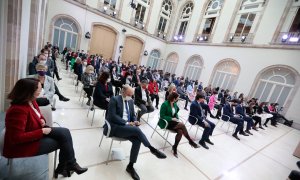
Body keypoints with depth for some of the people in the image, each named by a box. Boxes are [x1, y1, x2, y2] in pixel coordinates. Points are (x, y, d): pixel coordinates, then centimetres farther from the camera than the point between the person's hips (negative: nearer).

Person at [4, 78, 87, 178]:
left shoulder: (31, 101, -3)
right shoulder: (18, 110, -31)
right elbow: (17, 138, -30)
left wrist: (42, 120, -6)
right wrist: (42, 132, -24)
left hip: (36, 133, 8)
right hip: (24, 145, -8)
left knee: (65, 133, -8)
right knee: (64, 141, -9)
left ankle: (65, 166, 5)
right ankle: (68, 165, 17)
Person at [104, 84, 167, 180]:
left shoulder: (131, 101, 10)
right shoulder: (114, 99, -10)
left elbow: (133, 115, 16)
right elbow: (112, 116, -17)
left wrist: (135, 121, -7)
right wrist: (126, 123, -21)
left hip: (126, 126, 7)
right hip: (114, 127, -6)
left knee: (137, 140, -19)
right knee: (137, 130, -29)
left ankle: (130, 166, -3)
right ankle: (152, 149, -13)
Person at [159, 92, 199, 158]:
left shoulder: (175, 104, 5)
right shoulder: (165, 104, -18)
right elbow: (162, 116, -17)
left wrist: (177, 118, -3)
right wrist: (172, 118, -22)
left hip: (173, 122, 7)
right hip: (165, 123, -7)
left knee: (180, 132, -22)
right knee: (182, 125, -25)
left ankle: (175, 148, -4)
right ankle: (190, 141, -8)